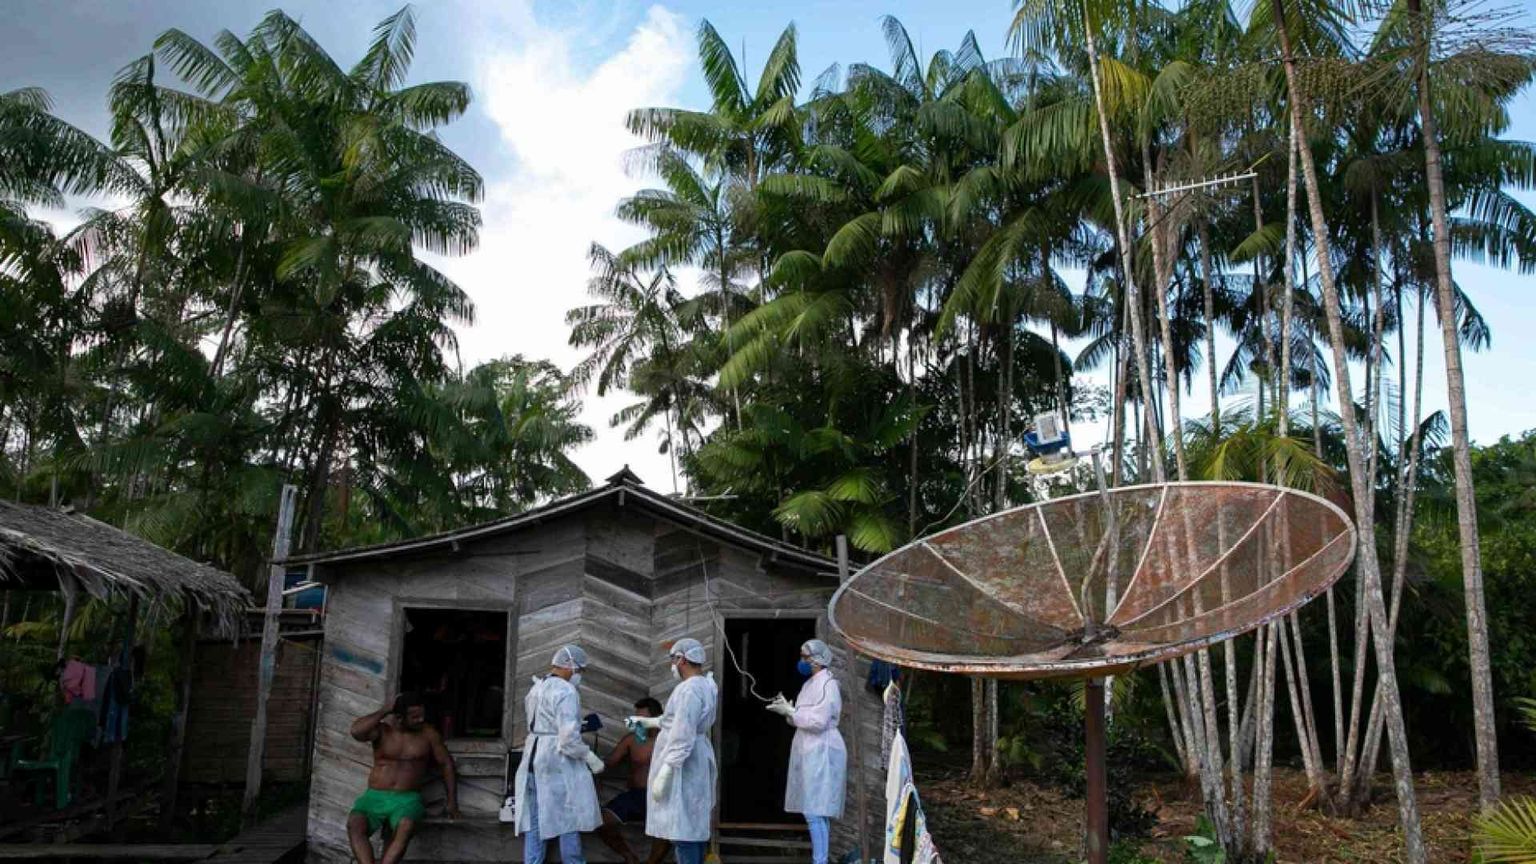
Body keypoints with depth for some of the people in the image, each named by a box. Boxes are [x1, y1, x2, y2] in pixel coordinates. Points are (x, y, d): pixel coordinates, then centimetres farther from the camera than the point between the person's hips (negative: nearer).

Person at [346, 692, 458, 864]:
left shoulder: (428, 733, 5)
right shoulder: (382, 730, 2)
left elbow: (446, 763, 9)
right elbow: (356, 731, -18)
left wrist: (452, 801, 3)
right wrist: (385, 711, -11)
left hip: (407, 799, -1)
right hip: (375, 797, 1)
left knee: (405, 828, -36)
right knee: (354, 824, -32)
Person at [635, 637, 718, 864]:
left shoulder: (690, 689, -20)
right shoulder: (704, 685, 11)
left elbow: (683, 737, -25)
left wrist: (665, 772, -24)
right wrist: (648, 721, 29)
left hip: (683, 764, -11)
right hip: (695, 762, 11)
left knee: (682, 826, -9)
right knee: (694, 824, 16)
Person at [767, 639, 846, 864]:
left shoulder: (827, 684, -13)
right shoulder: (810, 684, 16)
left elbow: (818, 721, -20)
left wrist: (790, 711, -14)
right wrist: (786, 709, 2)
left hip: (821, 753, -10)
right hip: (809, 752, 10)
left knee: (814, 812, -12)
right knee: (818, 812, 12)